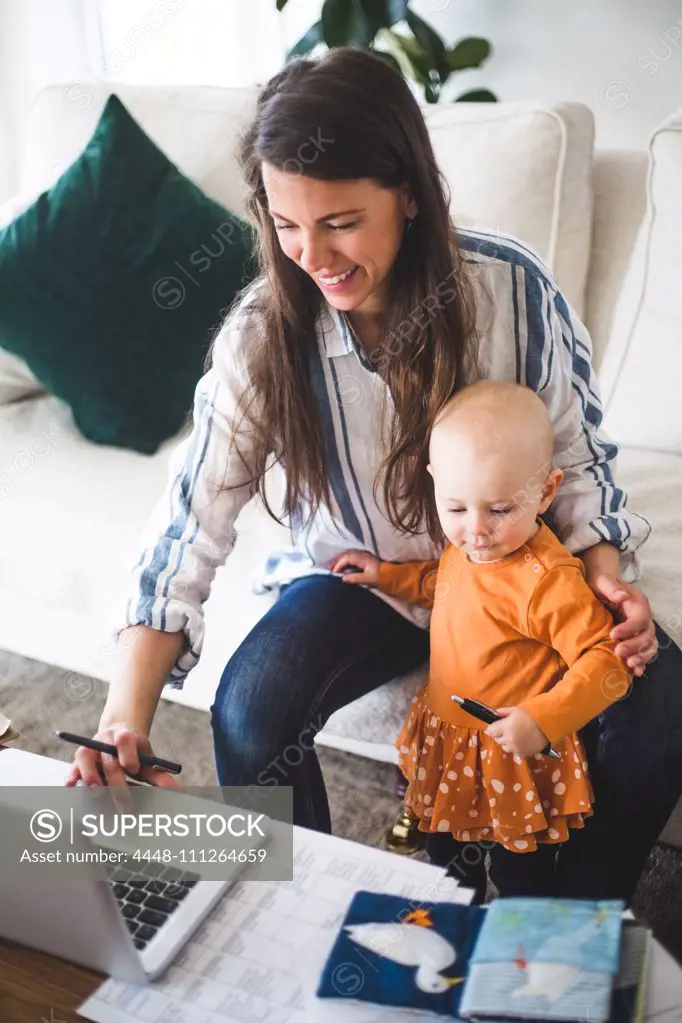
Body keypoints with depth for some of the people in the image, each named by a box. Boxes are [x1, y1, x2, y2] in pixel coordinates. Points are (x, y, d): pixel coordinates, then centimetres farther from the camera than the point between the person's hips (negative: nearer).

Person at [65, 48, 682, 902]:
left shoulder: (512, 287, -18)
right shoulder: (261, 336, -18)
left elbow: (576, 456, -4)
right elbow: (190, 525, -21)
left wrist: (604, 571, -22)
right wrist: (124, 721, -30)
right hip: (360, 577, 0)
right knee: (249, 710, -27)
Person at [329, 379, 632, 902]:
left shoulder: (547, 580, -32)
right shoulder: (464, 546, -6)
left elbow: (606, 662, -29)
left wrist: (543, 718, -37)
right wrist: (387, 575, 12)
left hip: (516, 759, -8)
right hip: (447, 744, 8)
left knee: (521, 884, 14)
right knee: (447, 859, 30)